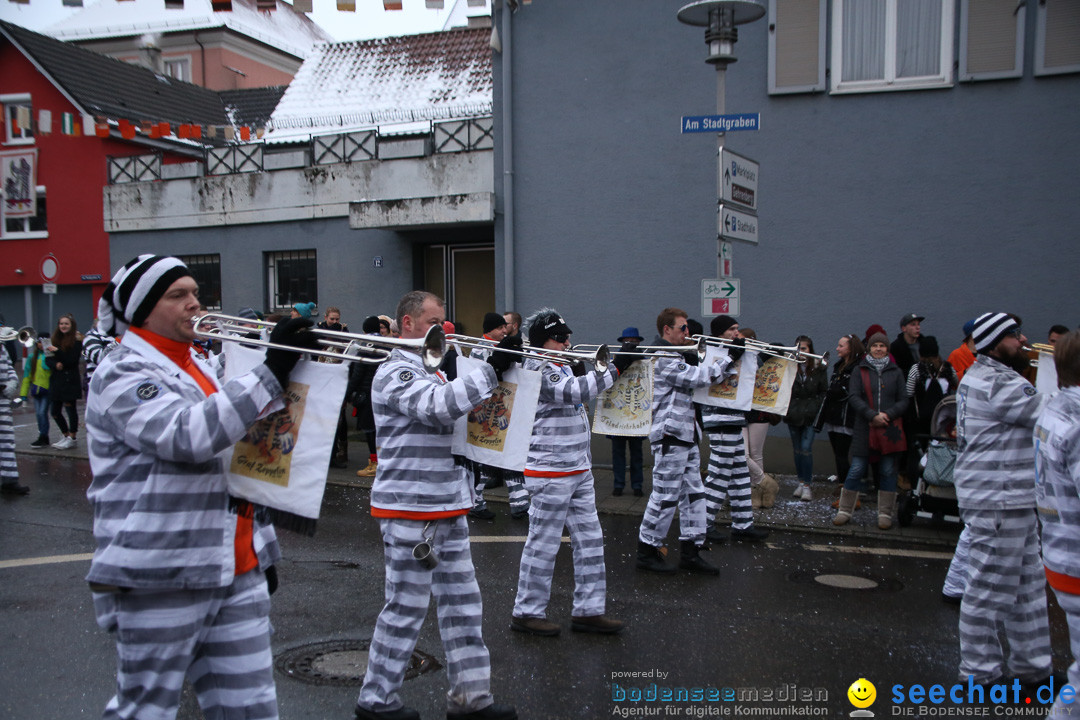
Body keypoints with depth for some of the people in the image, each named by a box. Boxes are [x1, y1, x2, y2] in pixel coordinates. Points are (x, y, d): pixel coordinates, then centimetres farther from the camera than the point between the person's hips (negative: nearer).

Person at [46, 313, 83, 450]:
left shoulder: (76, 340, -4)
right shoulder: (55, 339, 12)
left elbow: (72, 360, -13)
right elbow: (48, 359, 7)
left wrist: (57, 351, -21)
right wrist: (55, 364, -14)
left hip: (70, 380, -6)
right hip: (56, 380, 6)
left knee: (70, 407, -4)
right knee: (55, 411, 9)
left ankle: (73, 437, 6)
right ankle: (65, 435, 25)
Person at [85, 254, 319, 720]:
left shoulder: (204, 368, 16)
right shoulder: (122, 376, -10)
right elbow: (188, 435, -29)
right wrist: (271, 371, -28)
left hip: (236, 572, 7)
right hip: (159, 577, -7)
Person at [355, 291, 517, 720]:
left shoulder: (433, 371, 18)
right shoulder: (396, 374, -14)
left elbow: (458, 412, 23)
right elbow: (439, 407, -30)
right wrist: (492, 369, -28)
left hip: (447, 508, 9)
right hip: (410, 510, -9)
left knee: (462, 603, 11)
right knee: (406, 608, 1)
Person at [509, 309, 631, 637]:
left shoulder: (562, 367, 15)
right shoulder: (538, 370, -15)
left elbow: (583, 398, 25)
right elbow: (574, 391, -29)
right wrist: (616, 367, -28)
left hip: (579, 469, 10)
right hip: (551, 471, -10)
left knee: (590, 540, 11)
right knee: (543, 544, 1)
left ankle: (588, 610, 20)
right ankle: (527, 612, 14)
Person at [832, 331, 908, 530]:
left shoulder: (896, 372, 9)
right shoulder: (860, 370, 6)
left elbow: (903, 401, 5)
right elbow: (853, 397, -4)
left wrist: (888, 414, -13)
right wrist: (873, 415, -16)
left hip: (889, 429, 1)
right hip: (864, 429, -1)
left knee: (888, 471, 4)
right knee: (856, 470, -1)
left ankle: (885, 514, 14)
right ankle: (844, 511, 10)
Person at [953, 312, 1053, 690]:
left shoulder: (983, 375, 15)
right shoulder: (998, 383, -19)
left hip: (1012, 501, 11)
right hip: (998, 502, -11)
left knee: (1028, 585, 19)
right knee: (989, 589, 0)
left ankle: (1032, 664, 31)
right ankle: (979, 671, 11)